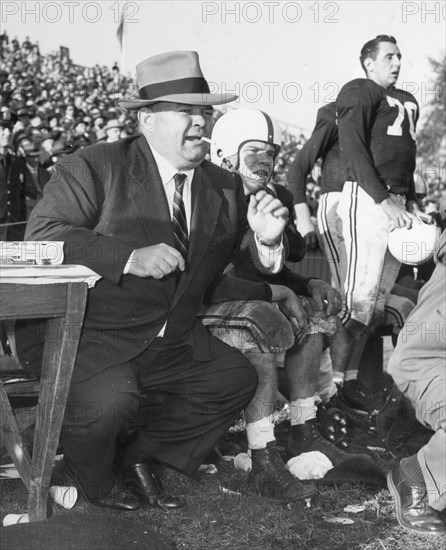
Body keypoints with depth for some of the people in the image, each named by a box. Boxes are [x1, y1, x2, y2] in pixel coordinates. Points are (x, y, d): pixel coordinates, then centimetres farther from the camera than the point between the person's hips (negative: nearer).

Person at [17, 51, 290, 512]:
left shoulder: (224, 188, 8)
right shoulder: (93, 167, -10)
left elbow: (247, 263, 14)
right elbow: (43, 235, -20)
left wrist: (265, 239, -11)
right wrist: (131, 258, -30)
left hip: (172, 341, 7)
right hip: (86, 333, -6)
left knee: (238, 379, -1)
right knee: (110, 398, -30)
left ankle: (141, 454, 17)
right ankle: (93, 477, 7)